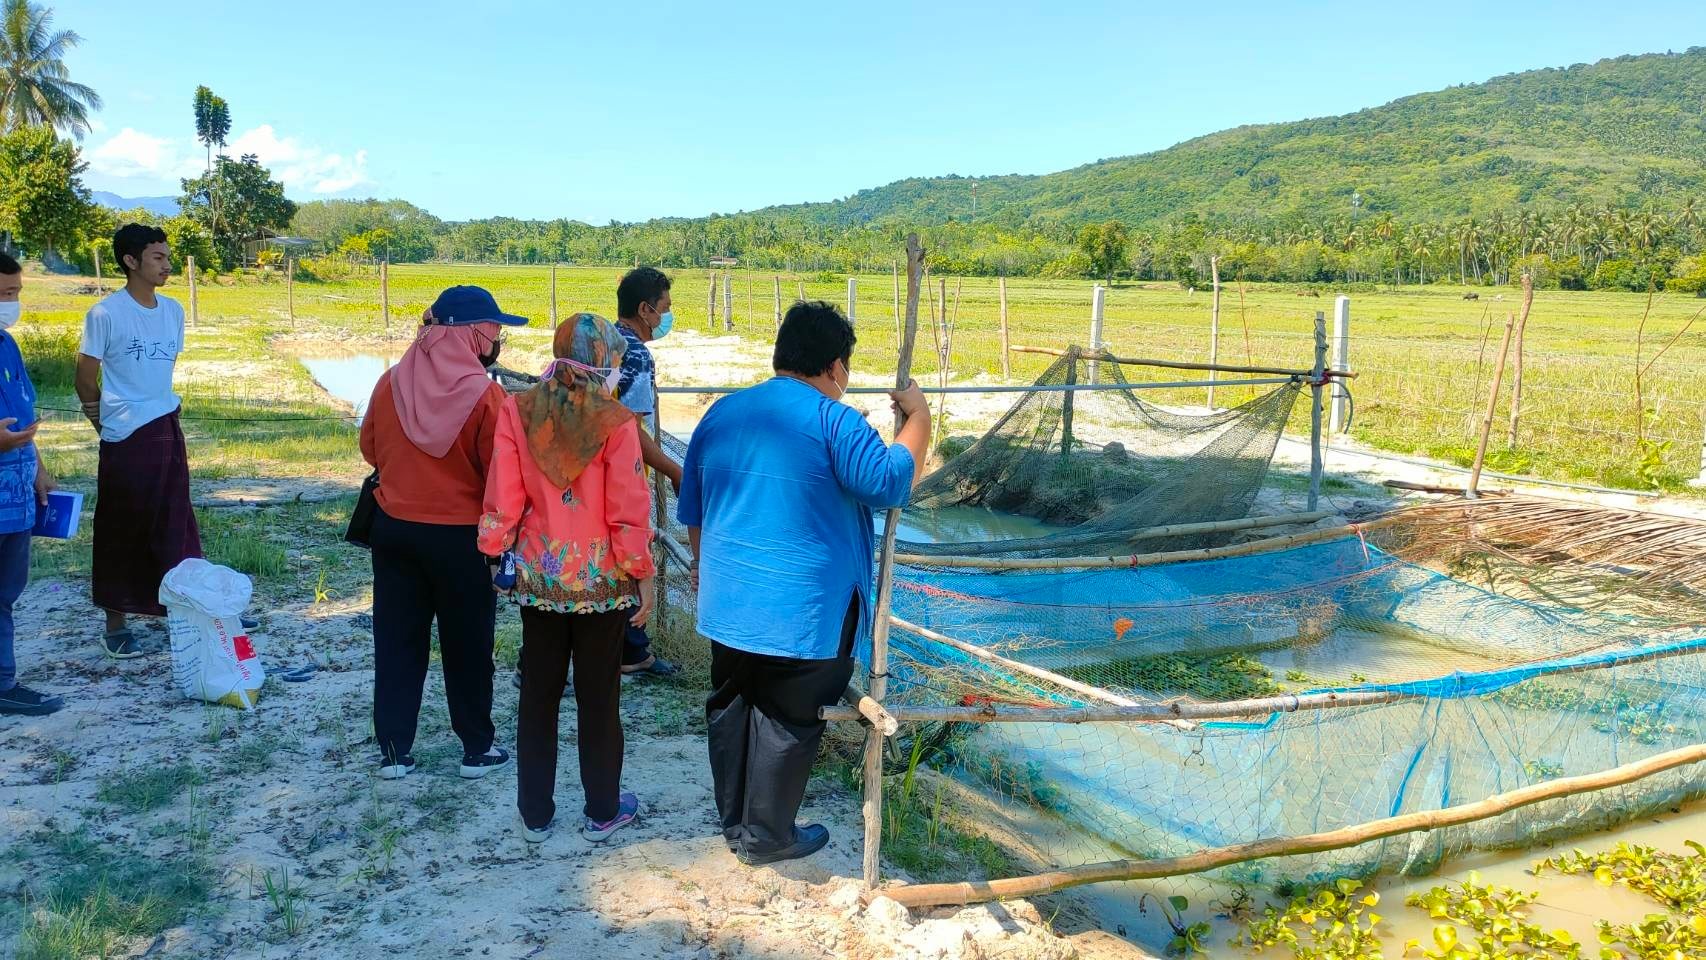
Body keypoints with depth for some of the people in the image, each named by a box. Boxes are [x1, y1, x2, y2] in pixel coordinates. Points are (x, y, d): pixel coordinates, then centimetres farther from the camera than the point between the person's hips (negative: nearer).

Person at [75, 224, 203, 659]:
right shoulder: (106, 313, -11)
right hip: (125, 438, -5)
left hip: (168, 431, 5)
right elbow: (85, 379, -5)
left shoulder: (173, 310, 6)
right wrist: (106, 424, 3)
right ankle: (115, 624, 16)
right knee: (121, 531, 5)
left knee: (174, 525, 10)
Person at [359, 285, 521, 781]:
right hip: (458, 534, -4)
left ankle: (394, 750, 21)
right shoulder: (484, 394, -17)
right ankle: (477, 748, 22)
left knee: (396, 641, 13)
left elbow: (370, 449, 10)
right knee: (468, 644, 11)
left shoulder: (391, 381, -2)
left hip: (392, 526, 4)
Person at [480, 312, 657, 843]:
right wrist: (644, 575, -3)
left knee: (538, 693, 15)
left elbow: (502, 497, -4)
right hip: (602, 578, -3)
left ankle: (534, 813, 26)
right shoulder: (615, 422, -16)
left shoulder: (517, 410, -7)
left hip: (537, 574, 3)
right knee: (599, 696, 12)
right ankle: (602, 811, 25)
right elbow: (629, 510, -14)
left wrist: (498, 552, 10)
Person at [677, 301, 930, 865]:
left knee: (731, 708, 18)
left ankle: (734, 823, 33)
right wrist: (918, 419, -6)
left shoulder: (722, 413, 7)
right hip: (802, 611, -6)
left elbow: (691, 507, 15)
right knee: (787, 722, 8)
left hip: (727, 602, 7)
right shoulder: (833, 420, -14)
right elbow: (890, 485, -18)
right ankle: (767, 836, 20)